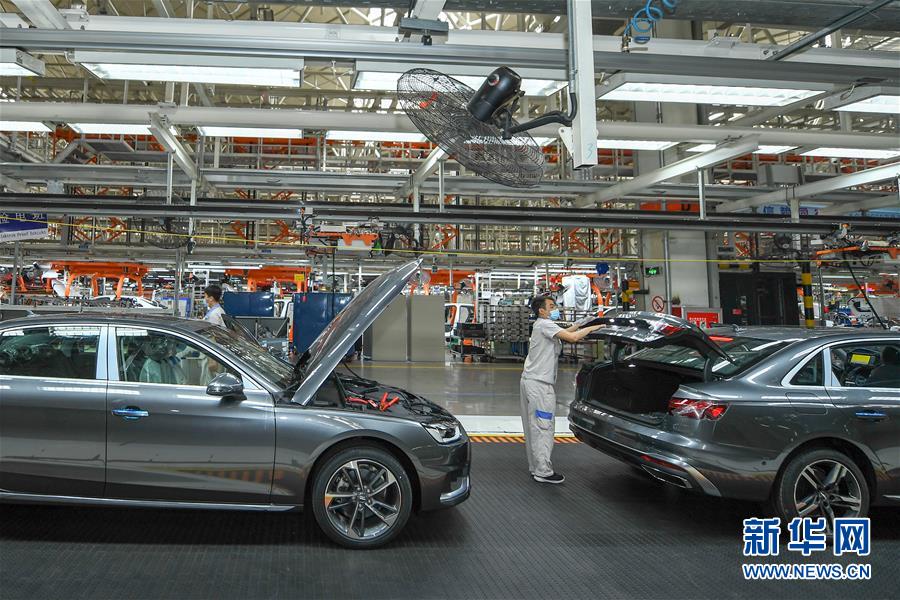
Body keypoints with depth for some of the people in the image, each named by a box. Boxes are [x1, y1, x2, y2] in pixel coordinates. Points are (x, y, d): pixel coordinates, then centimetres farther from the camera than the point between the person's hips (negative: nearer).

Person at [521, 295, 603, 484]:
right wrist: (592, 328, -8)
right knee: (543, 428, -7)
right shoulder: (544, 324, -12)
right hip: (539, 383, -11)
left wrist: (581, 324, 16)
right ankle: (543, 472, -4)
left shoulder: (543, 325, 20)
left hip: (531, 381, 11)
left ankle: (535, 467, 19)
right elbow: (572, 337, -20)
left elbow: (565, 333, 24)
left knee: (534, 427, 13)